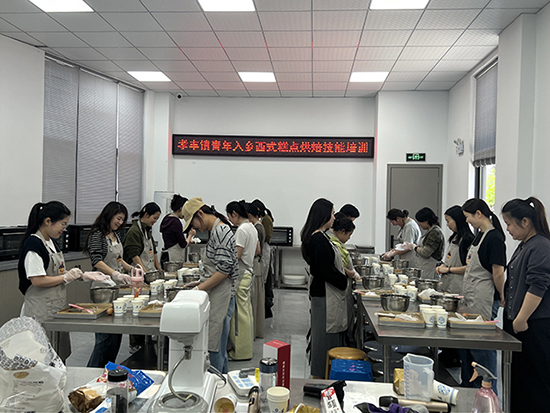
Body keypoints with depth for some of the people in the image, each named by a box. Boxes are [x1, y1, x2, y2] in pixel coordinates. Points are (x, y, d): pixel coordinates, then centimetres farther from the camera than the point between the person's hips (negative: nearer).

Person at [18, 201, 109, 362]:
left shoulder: (50, 242, 12)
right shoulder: (33, 244, -17)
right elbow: (37, 280, -23)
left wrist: (82, 275, 6)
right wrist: (66, 277, -14)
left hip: (57, 307, 9)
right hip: (41, 311, -9)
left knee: (60, 358, 14)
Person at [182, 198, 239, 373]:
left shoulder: (220, 230, -16)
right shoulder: (216, 230, 15)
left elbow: (224, 269, -22)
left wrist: (200, 288, -17)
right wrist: (201, 282, 14)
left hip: (221, 296, -10)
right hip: (215, 295, 10)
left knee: (214, 349, -3)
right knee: (219, 348, 17)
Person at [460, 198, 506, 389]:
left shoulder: (494, 238, -16)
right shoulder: (480, 235, 13)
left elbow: (498, 273, -16)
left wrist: (502, 298, -6)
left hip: (483, 303, -10)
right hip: (470, 300, 10)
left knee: (482, 347, -2)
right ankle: (467, 387, 29)